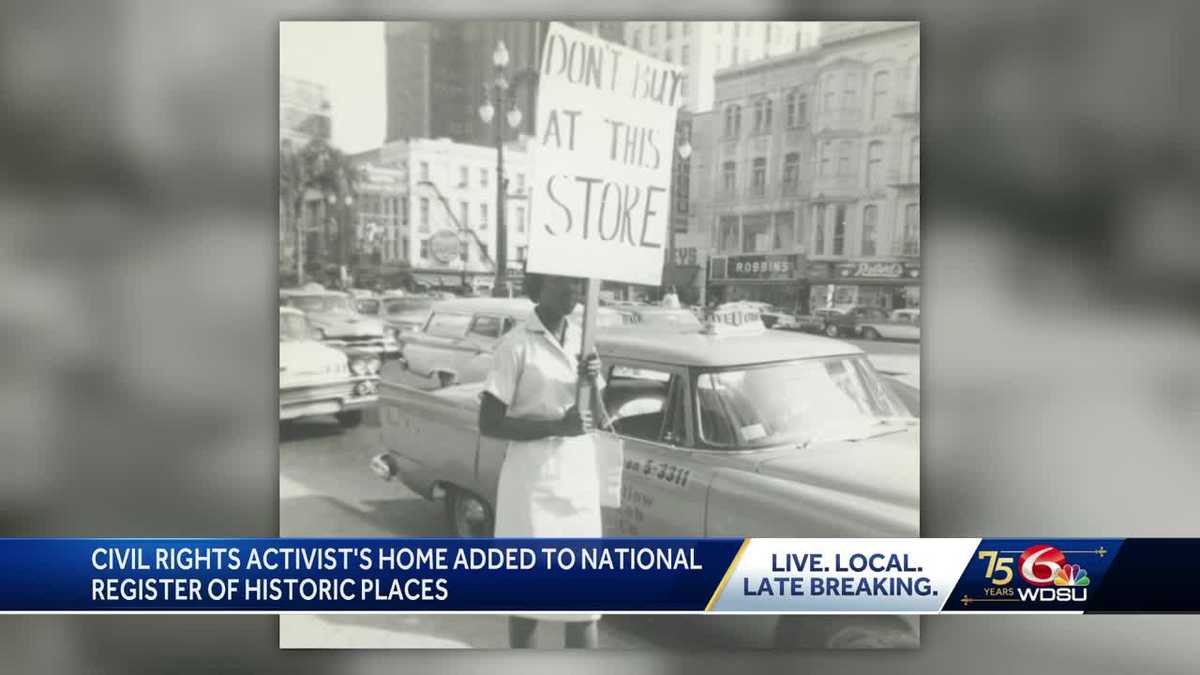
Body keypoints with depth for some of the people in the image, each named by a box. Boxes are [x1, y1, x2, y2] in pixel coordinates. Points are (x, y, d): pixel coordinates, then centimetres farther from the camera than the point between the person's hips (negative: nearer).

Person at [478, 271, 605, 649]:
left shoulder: (582, 340, 7)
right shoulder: (517, 344, -10)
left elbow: (597, 419, 11)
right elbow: (489, 424, -11)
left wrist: (593, 383, -9)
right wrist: (556, 425, -20)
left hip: (579, 480, 5)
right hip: (532, 484, -5)